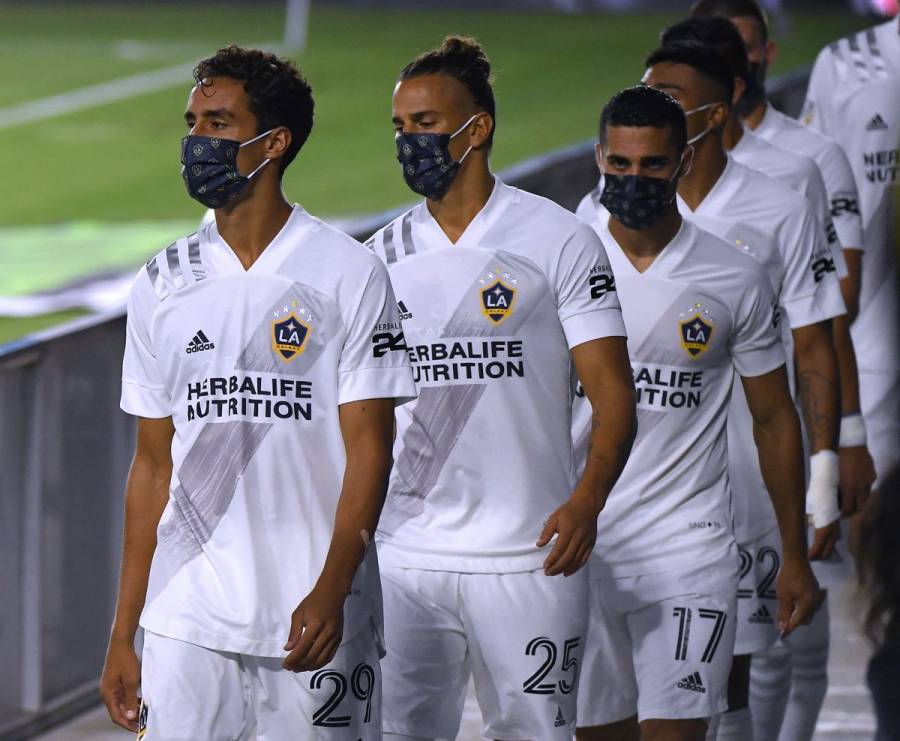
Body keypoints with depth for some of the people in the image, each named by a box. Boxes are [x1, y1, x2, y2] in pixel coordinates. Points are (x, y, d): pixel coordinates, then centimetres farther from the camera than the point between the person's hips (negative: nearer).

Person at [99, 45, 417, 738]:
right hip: (185, 622, 3)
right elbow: (153, 465, 13)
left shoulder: (349, 274, -2)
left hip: (314, 622, -3)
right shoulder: (161, 285, 9)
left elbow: (368, 449, -6)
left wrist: (330, 591, -19)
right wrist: (123, 635, 9)